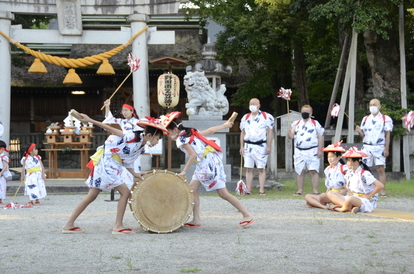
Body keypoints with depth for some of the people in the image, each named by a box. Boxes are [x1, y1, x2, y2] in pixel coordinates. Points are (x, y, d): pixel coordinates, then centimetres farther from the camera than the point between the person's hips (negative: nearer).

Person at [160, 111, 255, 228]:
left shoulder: (181, 139, -12)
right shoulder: (191, 132, 13)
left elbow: (193, 155, -21)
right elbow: (210, 130, 18)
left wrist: (184, 172, -20)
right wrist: (225, 125, 29)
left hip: (209, 163, -10)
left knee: (223, 193, -6)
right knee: (192, 188, 6)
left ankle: (247, 216, 0)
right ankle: (196, 220, 6)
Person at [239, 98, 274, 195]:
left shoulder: (266, 117, 0)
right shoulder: (245, 118, 14)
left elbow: (270, 132, -3)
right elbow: (242, 133, 16)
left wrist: (269, 146, -9)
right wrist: (241, 146, 10)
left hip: (261, 146, -4)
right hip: (248, 146, 4)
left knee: (261, 169, -3)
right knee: (248, 169, 2)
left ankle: (261, 190, -2)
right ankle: (248, 190, 5)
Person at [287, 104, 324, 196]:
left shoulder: (315, 124, 3)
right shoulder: (296, 123, 11)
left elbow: (320, 138, 1)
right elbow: (291, 136, 5)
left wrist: (320, 150, -7)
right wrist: (289, 133, -20)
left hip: (312, 151, -3)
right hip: (299, 151, 3)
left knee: (313, 171, -6)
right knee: (300, 171, 6)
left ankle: (315, 191, -3)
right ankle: (300, 190, 13)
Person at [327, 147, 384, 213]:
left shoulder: (364, 174, -13)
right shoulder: (349, 173, 11)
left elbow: (380, 186, -21)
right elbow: (346, 185, 34)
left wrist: (368, 196, -12)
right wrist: (350, 193, 13)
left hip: (367, 202, -9)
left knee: (350, 200, -43)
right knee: (330, 194, -7)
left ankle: (341, 209, -13)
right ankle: (351, 207, -26)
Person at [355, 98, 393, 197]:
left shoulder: (386, 119, 2)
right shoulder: (365, 119, 13)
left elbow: (387, 135, 0)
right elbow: (363, 134, 13)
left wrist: (386, 149, -7)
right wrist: (359, 131, -10)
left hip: (379, 148, -3)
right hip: (367, 147, 3)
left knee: (381, 169, -8)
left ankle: (383, 191, -8)